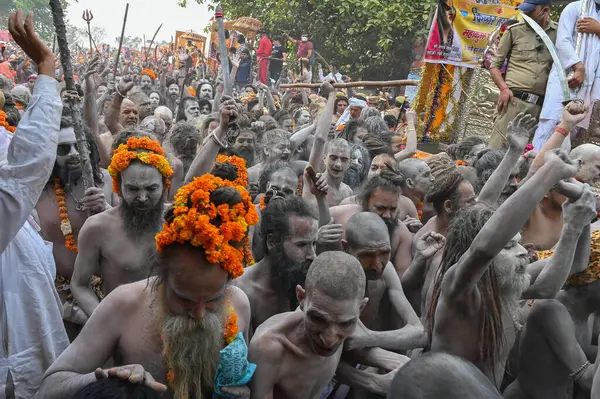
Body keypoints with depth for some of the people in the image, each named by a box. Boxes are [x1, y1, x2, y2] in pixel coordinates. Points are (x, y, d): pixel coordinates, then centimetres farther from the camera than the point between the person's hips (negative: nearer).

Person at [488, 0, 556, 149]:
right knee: (498, 148, -9)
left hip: (541, 105, 2)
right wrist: (504, 88, -6)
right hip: (513, 99, -2)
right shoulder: (515, 31, 6)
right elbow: (495, 64, 8)